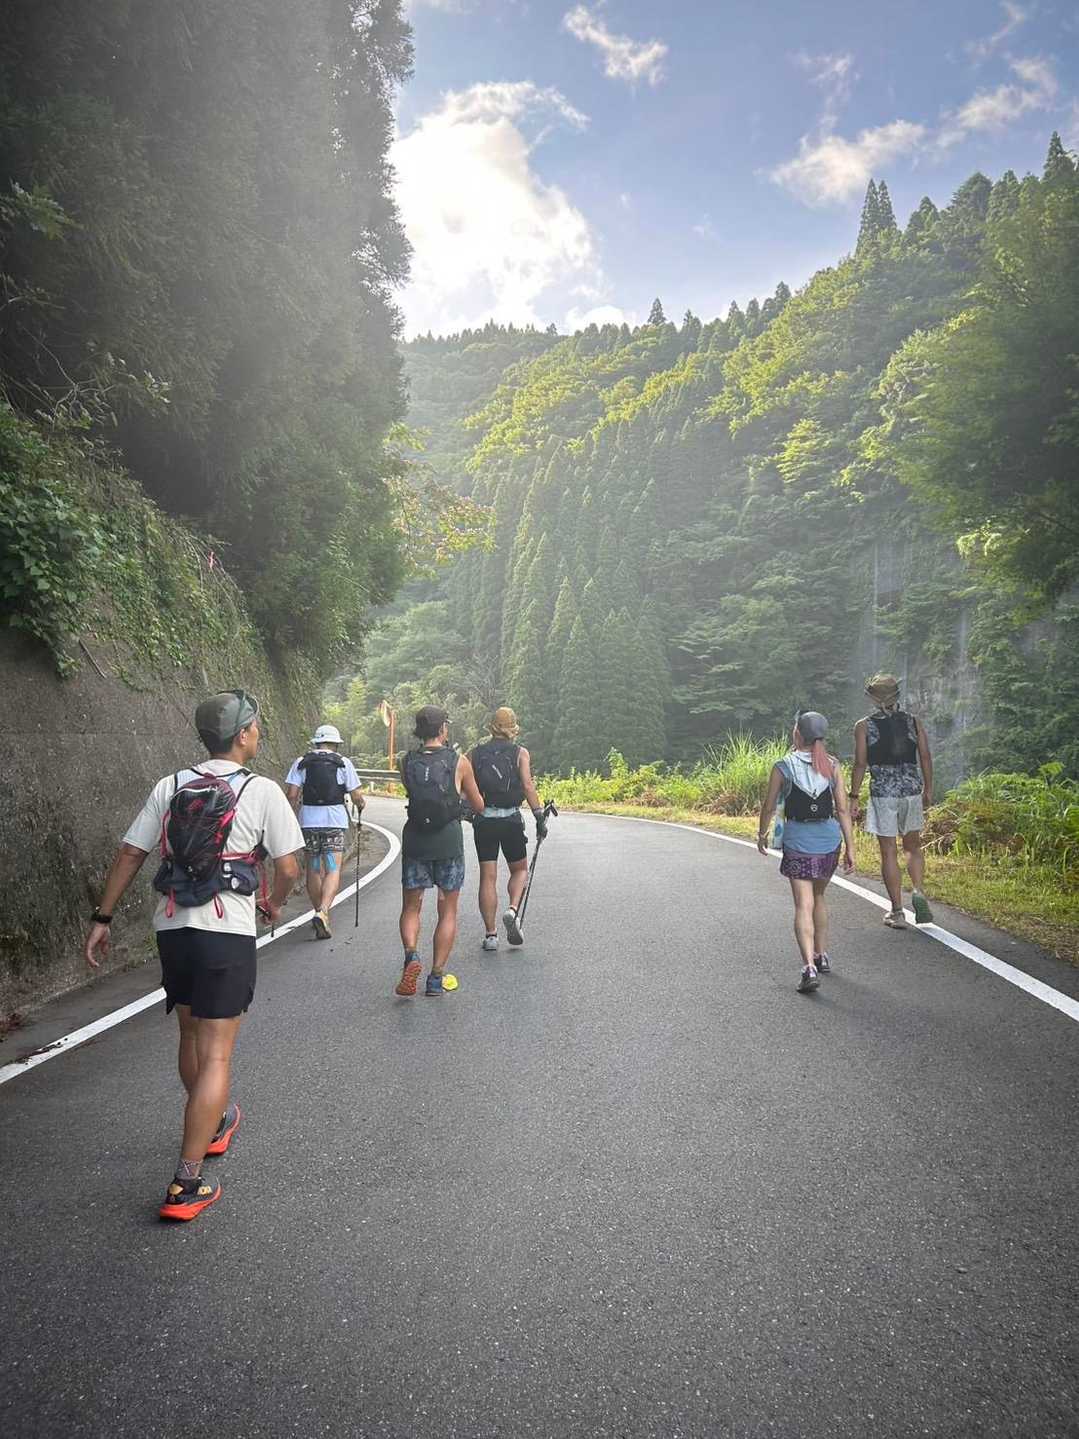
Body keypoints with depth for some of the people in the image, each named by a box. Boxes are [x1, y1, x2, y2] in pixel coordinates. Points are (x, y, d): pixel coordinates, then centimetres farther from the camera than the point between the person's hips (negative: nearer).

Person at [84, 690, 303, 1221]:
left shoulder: (170, 787, 5)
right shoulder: (262, 792, -7)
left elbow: (128, 854, 4)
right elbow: (287, 868, -7)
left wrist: (102, 918, 10)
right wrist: (274, 903, 13)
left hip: (172, 928, 6)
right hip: (227, 934, -5)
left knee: (190, 1036, 24)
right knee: (215, 1056, 0)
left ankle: (214, 1123, 45)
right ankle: (187, 1184, -1)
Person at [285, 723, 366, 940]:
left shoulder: (302, 762, 6)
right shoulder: (343, 763, 2)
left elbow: (291, 793, -4)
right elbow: (356, 796, 0)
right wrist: (361, 805, 21)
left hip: (308, 821, 2)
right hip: (335, 821, -2)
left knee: (313, 871, 14)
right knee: (333, 870, -4)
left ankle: (319, 913, 25)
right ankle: (323, 912, -24)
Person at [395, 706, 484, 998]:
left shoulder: (407, 762, 0)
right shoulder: (459, 762, -4)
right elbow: (478, 806, 5)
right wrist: (471, 799, 28)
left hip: (415, 839, 2)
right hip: (449, 841, -1)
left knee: (410, 907, 14)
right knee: (448, 911, 11)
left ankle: (412, 955, -12)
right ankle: (436, 977, 9)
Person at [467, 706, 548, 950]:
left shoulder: (476, 753, 6)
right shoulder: (520, 753, 0)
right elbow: (528, 786, -10)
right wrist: (539, 817, -8)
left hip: (483, 820, 2)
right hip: (511, 820, -1)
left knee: (487, 877, 6)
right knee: (520, 870, 18)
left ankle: (490, 934, 6)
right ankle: (512, 910, -7)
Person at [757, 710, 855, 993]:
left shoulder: (783, 767, -6)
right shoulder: (832, 765, 0)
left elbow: (769, 807, 0)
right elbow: (843, 808, -1)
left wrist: (762, 834, 17)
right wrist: (850, 846, 4)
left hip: (798, 840, -3)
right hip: (829, 837, 4)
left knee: (804, 905, -5)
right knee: (818, 897, 23)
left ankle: (809, 967, -18)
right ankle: (822, 956, 33)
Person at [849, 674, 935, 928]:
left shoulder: (864, 726, -3)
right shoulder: (913, 722, 5)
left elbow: (860, 764, -7)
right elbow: (925, 757, 3)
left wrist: (854, 798, -2)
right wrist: (928, 790, 13)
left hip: (882, 793, -3)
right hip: (912, 790, 3)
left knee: (889, 852, 4)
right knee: (913, 846, 19)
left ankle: (897, 912, 7)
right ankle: (919, 892, -3)